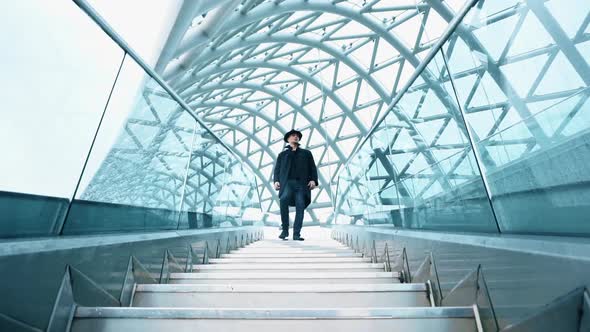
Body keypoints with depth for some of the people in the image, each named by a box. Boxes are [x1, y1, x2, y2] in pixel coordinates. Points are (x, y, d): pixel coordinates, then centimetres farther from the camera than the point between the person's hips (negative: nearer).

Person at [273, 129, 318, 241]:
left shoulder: (306, 153, 24)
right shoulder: (282, 154, 25)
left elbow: (313, 168, 15)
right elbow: (277, 169, 16)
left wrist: (313, 180, -2)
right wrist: (276, 180, -3)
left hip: (301, 183, 1)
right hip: (287, 182, -1)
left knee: (300, 206, -12)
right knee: (284, 199, -27)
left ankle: (296, 234, -4)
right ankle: (285, 230, -15)